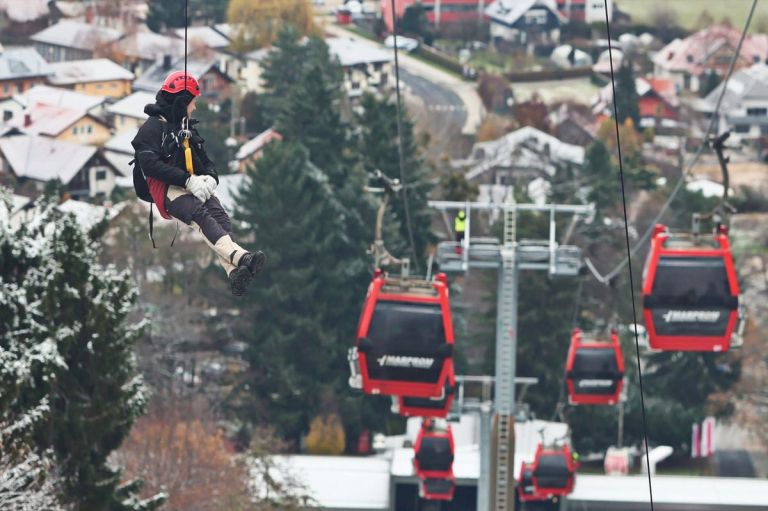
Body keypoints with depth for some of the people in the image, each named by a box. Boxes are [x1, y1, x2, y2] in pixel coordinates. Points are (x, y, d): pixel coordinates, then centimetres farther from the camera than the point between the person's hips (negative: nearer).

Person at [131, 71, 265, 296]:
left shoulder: (188, 129, 27)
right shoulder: (152, 128, 1)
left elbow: (206, 162, 25)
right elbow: (150, 165, -13)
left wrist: (210, 178, -2)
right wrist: (188, 180, -20)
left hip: (192, 187, 7)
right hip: (165, 190, -7)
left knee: (220, 216, -24)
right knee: (201, 215, -34)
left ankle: (234, 271, -47)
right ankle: (239, 256, -56)